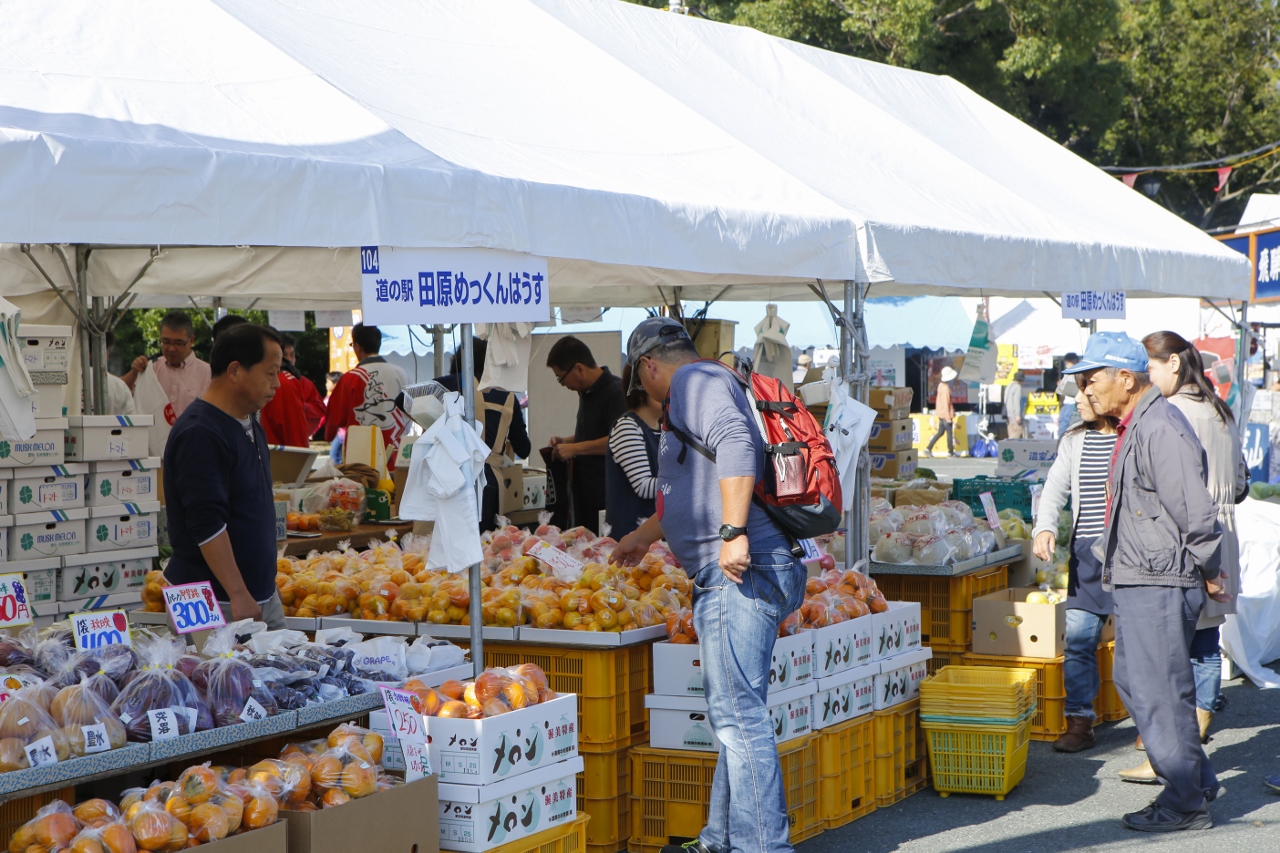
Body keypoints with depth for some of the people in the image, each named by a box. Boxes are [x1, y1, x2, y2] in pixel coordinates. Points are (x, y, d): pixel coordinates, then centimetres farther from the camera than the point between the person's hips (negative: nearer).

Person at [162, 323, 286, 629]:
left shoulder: (250, 426, 14)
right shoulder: (200, 434, -17)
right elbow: (207, 524, -23)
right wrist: (238, 595, -24)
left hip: (262, 592, 9)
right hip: (216, 603, -9)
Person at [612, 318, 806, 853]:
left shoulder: (694, 379, -2)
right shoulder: (699, 388, 29)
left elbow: (737, 442, -23)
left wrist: (733, 533, -29)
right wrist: (645, 535, 58)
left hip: (740, 571, -11)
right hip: (726, 576, 11)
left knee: (738, 713, -12)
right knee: (733, 713, 13)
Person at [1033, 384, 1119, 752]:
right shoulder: (1074, 441, 13)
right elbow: (1055, 488, 11)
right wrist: (1044, 528, -6)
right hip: (1086, 551, 4)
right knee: (1078, 636, -3)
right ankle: (1079, 720, 3)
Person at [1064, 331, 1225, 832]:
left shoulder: (1161, 428, -19)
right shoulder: (1133, 427, 14)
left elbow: (1196, 512, -20)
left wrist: (1207, 574, -11)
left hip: (1160, 584, -11)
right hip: (1136, 583, 11)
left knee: (1160, 692, -4)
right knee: (1134, 683, 16)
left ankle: (1186, 805, 6)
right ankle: (1198, 783, 26)